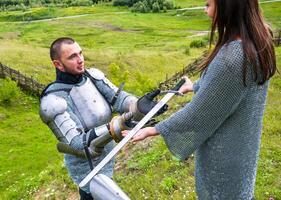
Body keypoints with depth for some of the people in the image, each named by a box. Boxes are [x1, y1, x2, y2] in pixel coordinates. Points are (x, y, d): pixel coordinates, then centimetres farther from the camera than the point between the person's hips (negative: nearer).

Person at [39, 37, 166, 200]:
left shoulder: (93, 76, -10)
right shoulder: (53, 101, -27)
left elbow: (119, 99, -19)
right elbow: (78, 145, -31)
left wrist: (139, 105, -42)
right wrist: (114, 128, -45)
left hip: (106, 156, 6)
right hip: (87, 168, -6)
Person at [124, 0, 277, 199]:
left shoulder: (231, 58, -35)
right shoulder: (257, 38, -6)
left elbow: (199, 113, -26)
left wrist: (153, 130, -13)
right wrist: (195, 86, 27)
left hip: (224, 152, -7)